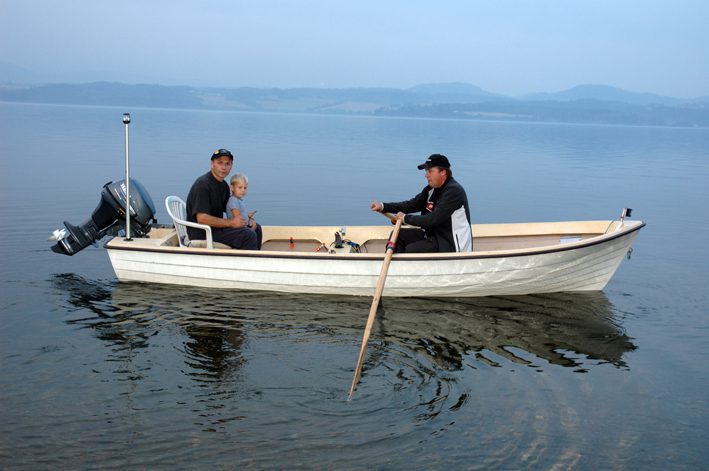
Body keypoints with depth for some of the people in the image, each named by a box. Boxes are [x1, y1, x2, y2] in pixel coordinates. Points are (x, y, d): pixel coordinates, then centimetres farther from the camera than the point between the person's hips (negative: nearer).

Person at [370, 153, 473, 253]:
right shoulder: (432, 189, 8)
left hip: (450, 243, -9)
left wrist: (406, 218, -14)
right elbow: (412, 205, 11)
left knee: (411, 250, -24)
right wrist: (383, 206, -1)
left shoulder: (453, 191, -20)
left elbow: (434, 219, -26)